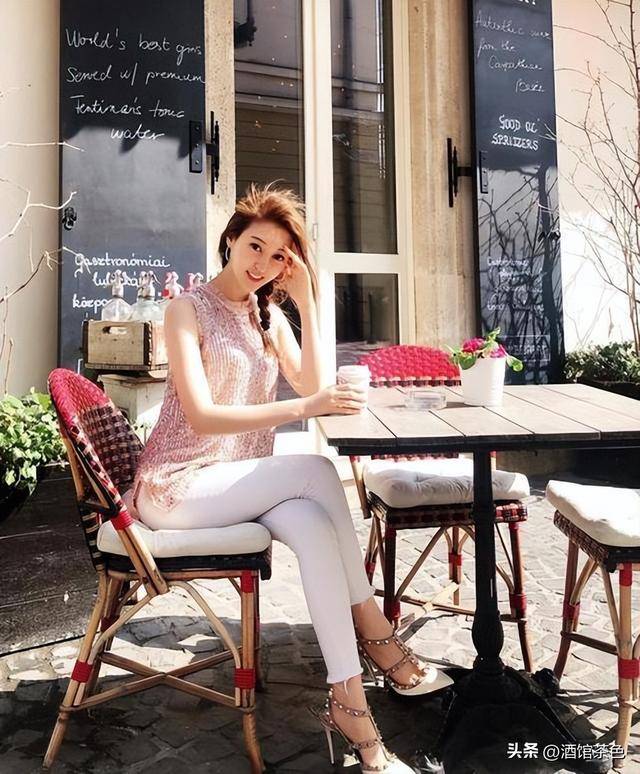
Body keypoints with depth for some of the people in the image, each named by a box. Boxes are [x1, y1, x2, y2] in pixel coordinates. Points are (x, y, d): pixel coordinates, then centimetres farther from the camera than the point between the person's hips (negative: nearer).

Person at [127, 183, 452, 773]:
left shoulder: (269, 315, 12)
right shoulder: (189, 309, -8)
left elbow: (314, 387, 0)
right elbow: (200, 416, -21)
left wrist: (307, 302, -6)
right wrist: (303, 408, -32)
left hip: (242, 482, 6)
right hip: (176, 485, -6)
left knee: (312, 523, -27)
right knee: (316, 471, -27)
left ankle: (349, 702, -20)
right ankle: (375, 632, -17)